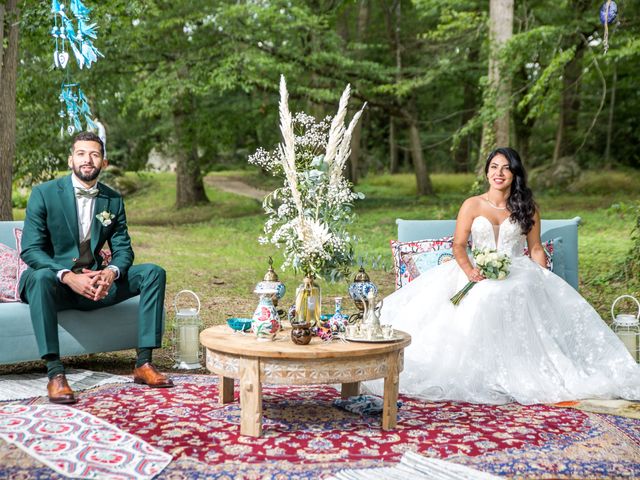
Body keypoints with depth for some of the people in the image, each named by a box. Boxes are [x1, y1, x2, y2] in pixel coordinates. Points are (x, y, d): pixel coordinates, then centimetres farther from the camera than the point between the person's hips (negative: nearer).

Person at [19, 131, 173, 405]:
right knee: (41, 277, -39)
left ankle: (144, 363, -16)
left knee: (153, 273, -13)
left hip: (95, 283, 4)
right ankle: (54, 373, -38)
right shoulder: (44, 194, -6)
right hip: (55, 283, -4)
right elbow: (30, 250, -12)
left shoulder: (113, 200, 7)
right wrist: (68, 277, -29)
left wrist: (111, 272, -21)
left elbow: (123, 249, 5)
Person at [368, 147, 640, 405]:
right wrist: (469, 270, -17)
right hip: (479, 275, 1)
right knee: (477, 302, -33)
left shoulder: (528, 209, 12)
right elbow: (458, 246, 2)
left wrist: (542, 280, -4)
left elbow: (536, 249, 12)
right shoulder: (472, 205, 9)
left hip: (518, 274, 0)